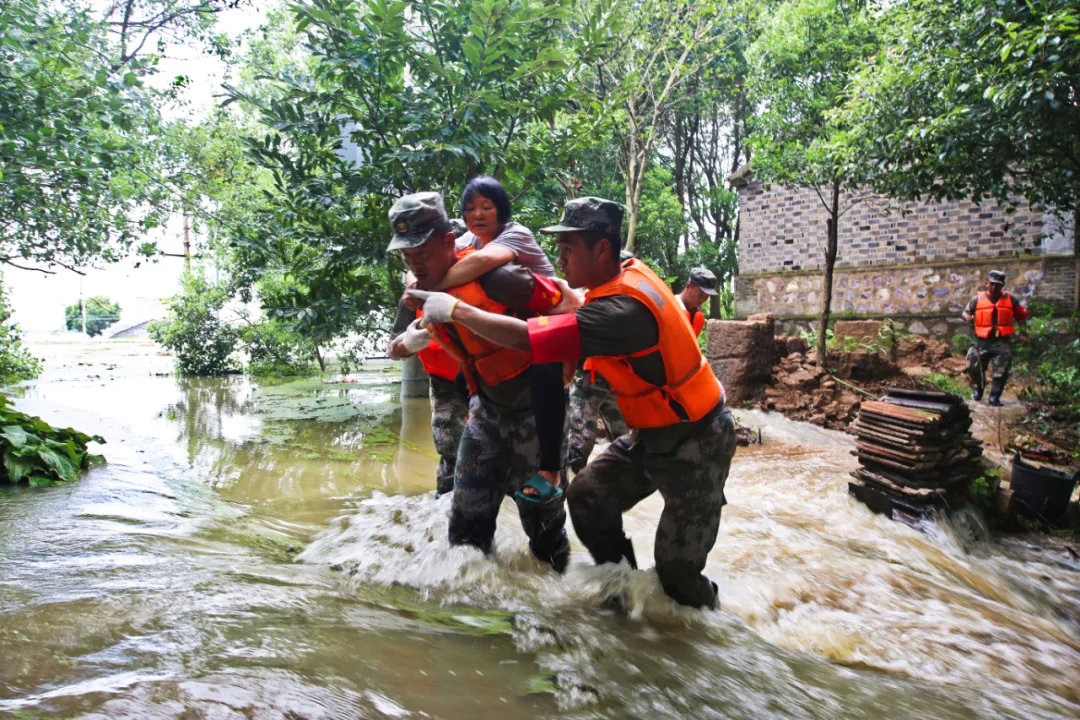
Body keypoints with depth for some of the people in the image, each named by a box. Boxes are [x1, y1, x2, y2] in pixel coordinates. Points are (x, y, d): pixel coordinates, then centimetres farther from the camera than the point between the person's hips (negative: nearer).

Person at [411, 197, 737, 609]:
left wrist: (454, 309, -21)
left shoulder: (622, 309, -32)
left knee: (676, 574, 1)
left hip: (696, 444, -9)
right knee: (587, 497, 9)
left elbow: (525, 338, -34)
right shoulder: (632, 274, -2)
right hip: (655, 434, 9)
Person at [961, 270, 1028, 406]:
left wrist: (1023, 332, 6)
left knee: (1001, 371, -2)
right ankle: (978, 389, 28)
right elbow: (966, 312, 10)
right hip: (983, 341, -1)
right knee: (976, 368, 3)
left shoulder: (1010, 300, 8)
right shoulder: (978, 299, 4)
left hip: (1003, 341, 1)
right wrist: (967, 317, -14)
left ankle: (994, 397, 7)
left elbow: (1021, 315, 15)